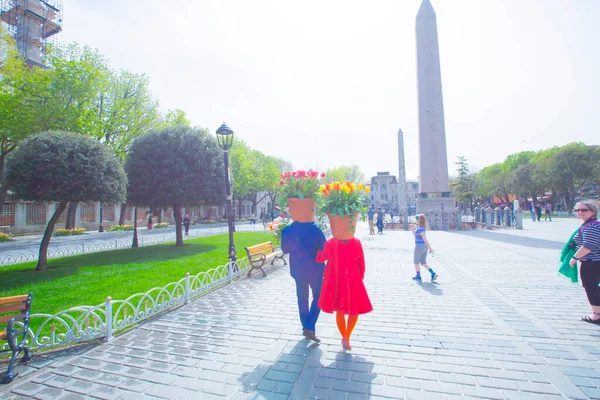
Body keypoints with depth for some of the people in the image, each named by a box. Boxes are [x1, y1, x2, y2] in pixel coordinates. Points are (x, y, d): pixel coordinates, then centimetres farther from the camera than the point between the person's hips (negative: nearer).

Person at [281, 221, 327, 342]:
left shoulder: (288, 230, -7)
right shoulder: (314, 228, -17)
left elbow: (285, 249, 4)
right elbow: (324, 248, -12)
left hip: (298, 269, 3)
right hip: (314, 268, -3)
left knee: (302, 298, 17)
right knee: (318, 297, 13)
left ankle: (306, 327, 26)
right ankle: (309, 327, 4)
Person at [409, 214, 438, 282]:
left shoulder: (420, 228, -19)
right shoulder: (422, 227, 12)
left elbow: (425, 238, -22)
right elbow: (416, 236, 21)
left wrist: (430, 248, -23)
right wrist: (412, 230, 11)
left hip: (419, 247, -9)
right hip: (424, 246, 9)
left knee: (416, 262, 8)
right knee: (423, 263, 13)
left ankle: (418, 276, 14)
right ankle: (433, 274, 2)